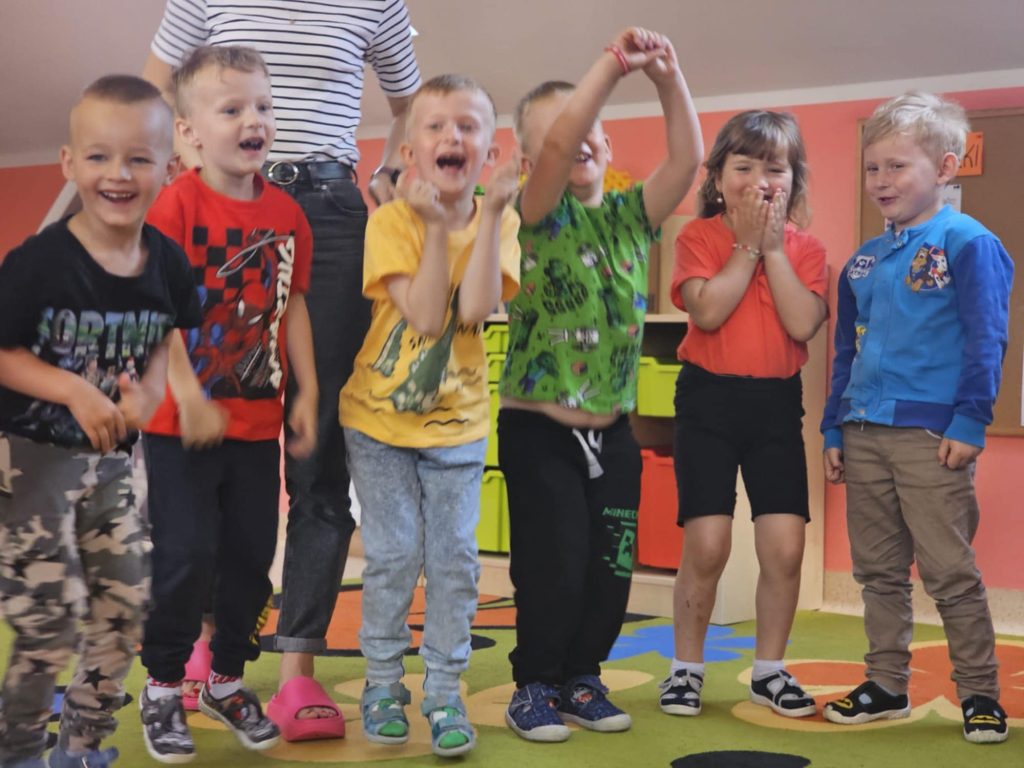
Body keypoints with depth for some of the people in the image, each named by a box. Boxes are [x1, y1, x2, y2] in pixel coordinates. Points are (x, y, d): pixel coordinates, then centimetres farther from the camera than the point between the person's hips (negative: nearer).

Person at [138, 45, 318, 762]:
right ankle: (162, 687, 18)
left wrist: (307, 392, 6)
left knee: (252, 556, 11)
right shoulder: (178, 204, -11)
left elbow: (292, 306, 10)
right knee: (185, 557, -3)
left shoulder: (287, 212, 4)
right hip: (183, 423, -5)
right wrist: (190, 399, -19)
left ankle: (228, 678, 30)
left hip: (258, 420, 5)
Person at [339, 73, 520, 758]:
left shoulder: (500, 222, -6)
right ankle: (383, 684, 19)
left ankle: (445, 692, 16)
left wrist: (491, 210, -24)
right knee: (393, 556, 1)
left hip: (457, 422, 2)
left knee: (454, 559, 3)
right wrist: (437, 224, -26)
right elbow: (424, 316, -23)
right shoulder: (391, 221, -12)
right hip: (379, 417, -2)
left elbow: (474, 309, -23)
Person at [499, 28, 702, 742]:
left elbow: (687, 156, -6)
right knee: (552, 567, -2)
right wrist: (611, 65, -27)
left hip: (612, 429, 5)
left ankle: (582, 675, 28)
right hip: (539, 428, -5)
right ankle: (535, 684, 17)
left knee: (611, 568, 9)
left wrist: (669, 78, -18)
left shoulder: (630, 214, 8)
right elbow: (557, 145, -23)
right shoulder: (540, 215, -5)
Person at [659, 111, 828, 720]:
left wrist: (772, 247, -12)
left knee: (786, 548, -1)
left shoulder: (806, 250, 4)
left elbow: (803, 324, -14)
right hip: (710, 397, -2)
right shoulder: (699, 237, -2)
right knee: (707, 546, -8)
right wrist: (747, 245, -14)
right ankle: (687, 668, 11)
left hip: (776, 401, 2)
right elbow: (707, 311, -19)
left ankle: (770, 669, 18)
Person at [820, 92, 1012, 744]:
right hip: (864, 435, 7)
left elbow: (985, 342, -10)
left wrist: (969, 423, -16)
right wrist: (834, 431, 14)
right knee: (878, 571, 12)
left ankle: (980, 694, 11)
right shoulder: (864, 260, 14)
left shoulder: (969, 244, -6)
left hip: (930, 435, -6)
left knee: (950, 573, -1)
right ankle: (887, 685, 23)